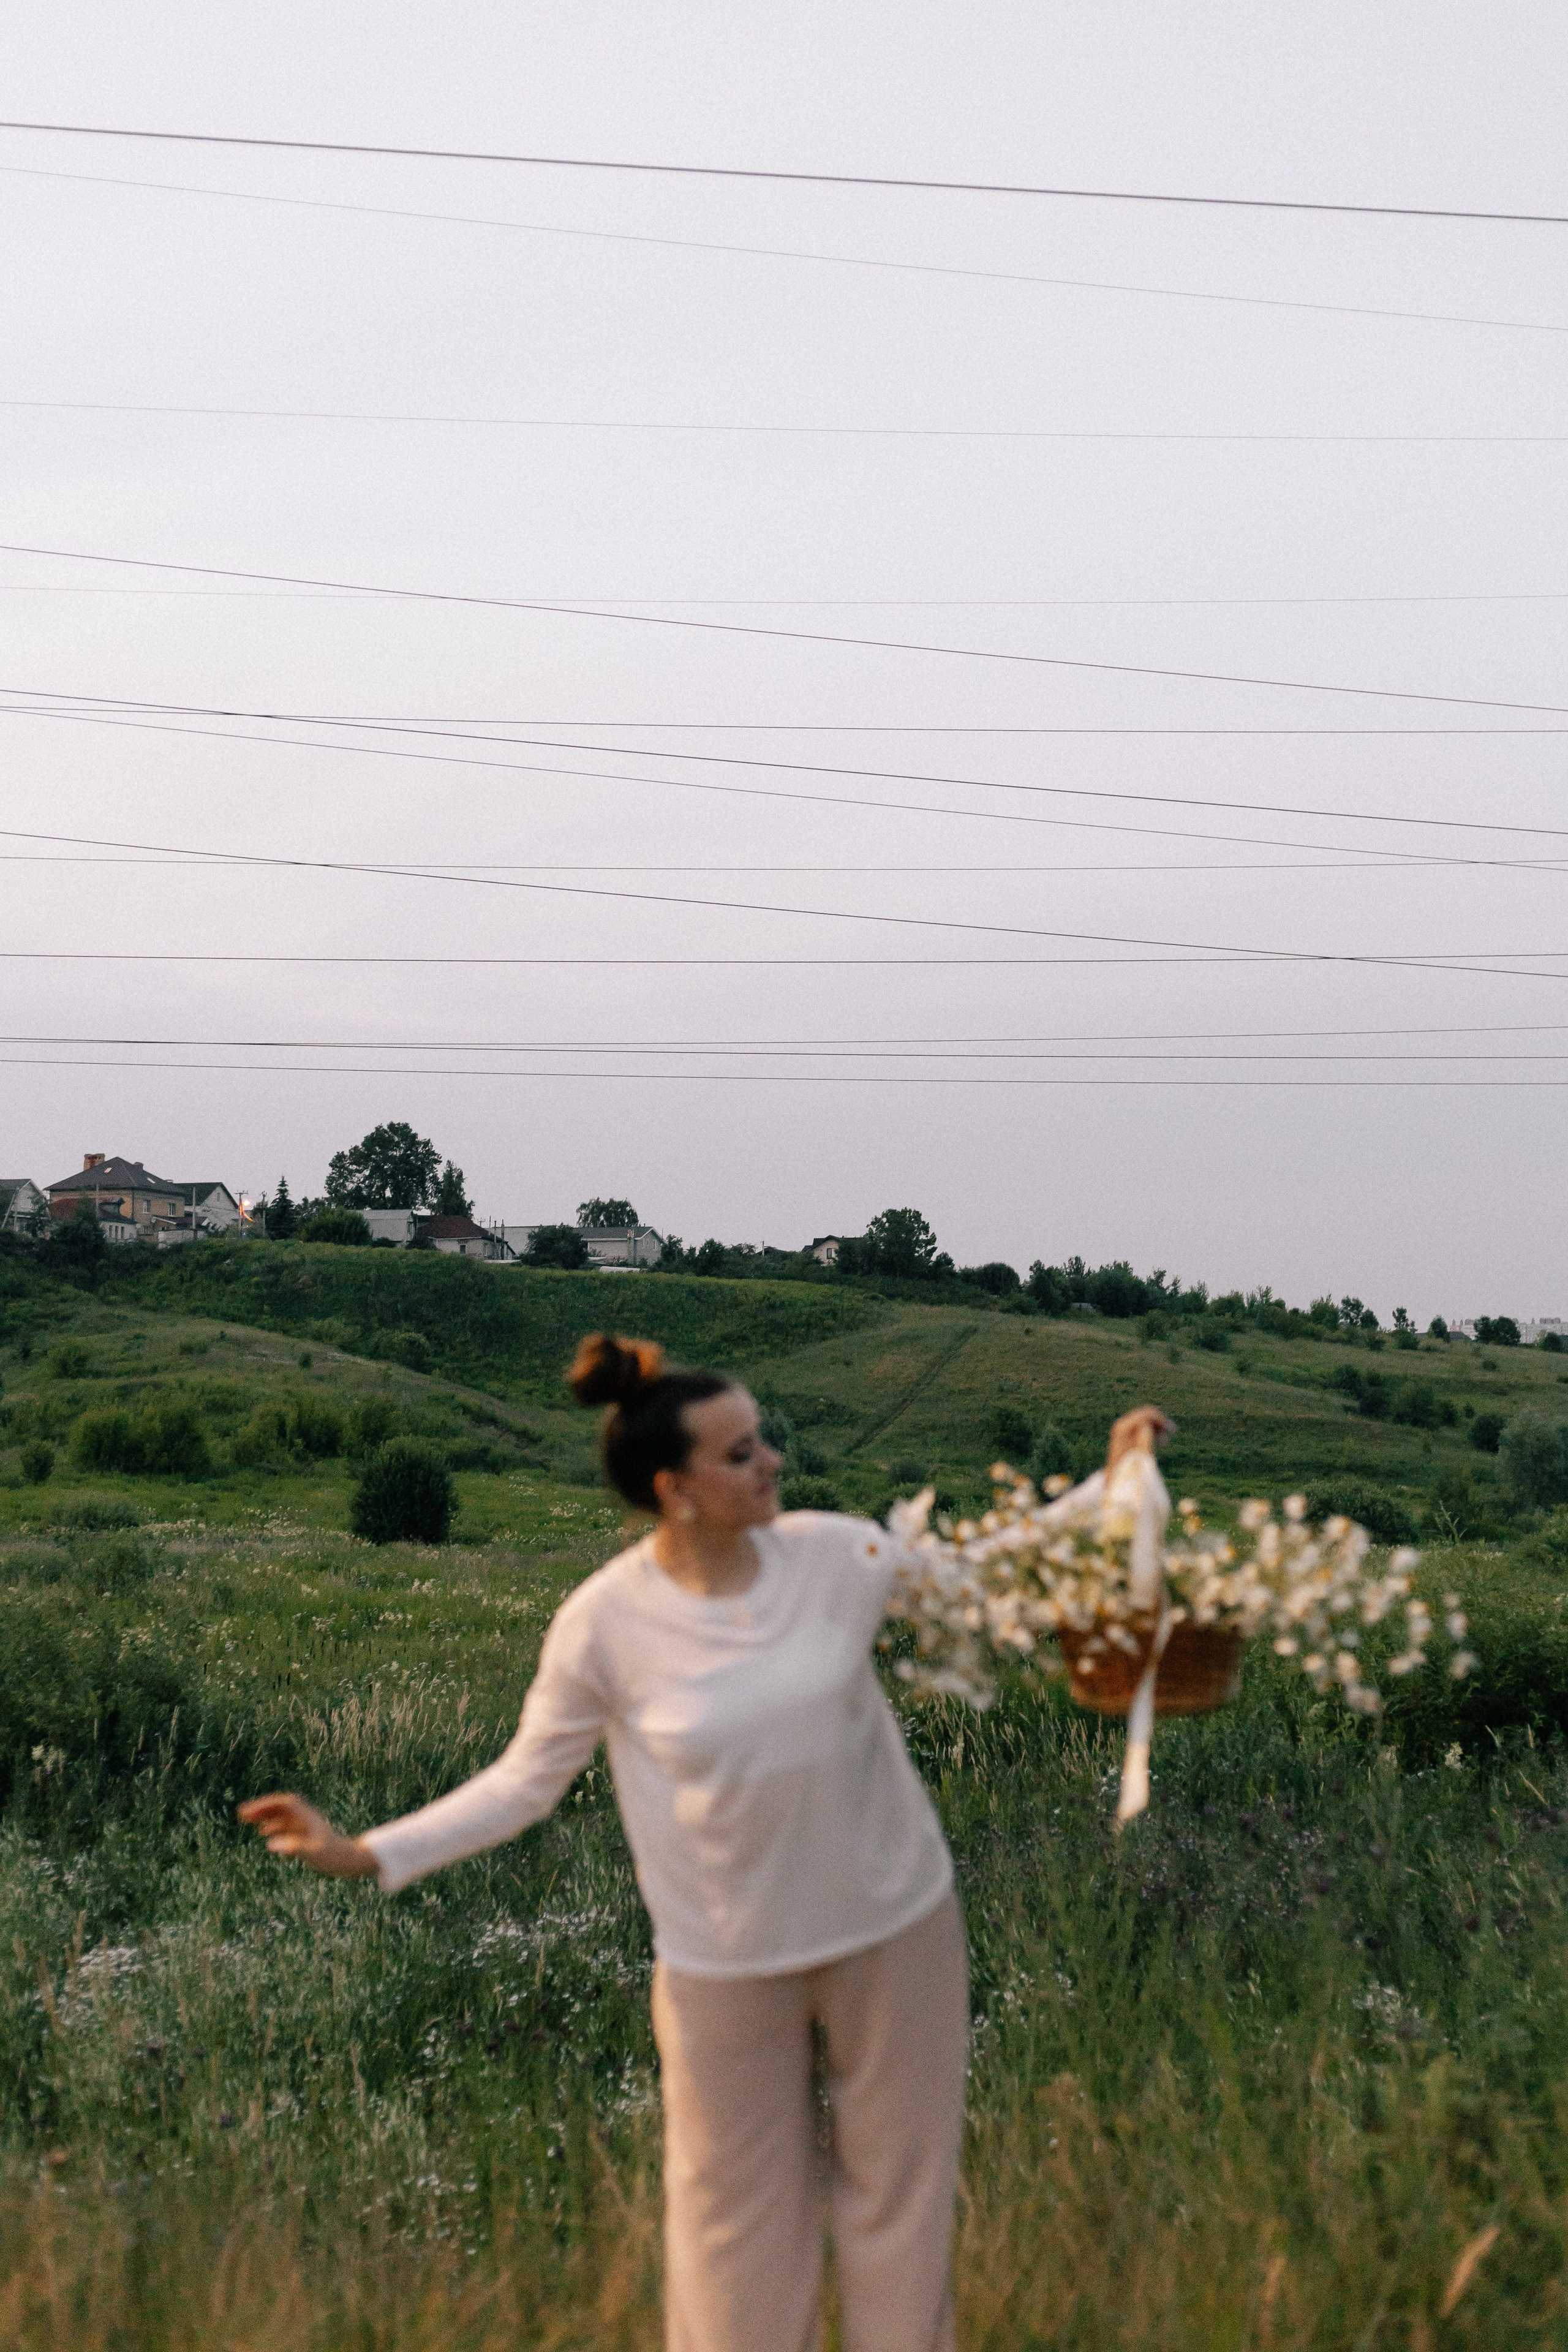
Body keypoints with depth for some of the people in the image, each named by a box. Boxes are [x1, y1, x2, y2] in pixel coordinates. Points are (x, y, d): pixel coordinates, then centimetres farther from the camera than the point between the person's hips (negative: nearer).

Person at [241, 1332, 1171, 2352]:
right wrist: (366, 1854, -14)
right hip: (729, 1960, -2)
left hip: (896, 1923, 2)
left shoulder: (837, 1553, -10)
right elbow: (528, 1778, -6)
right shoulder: (606, 1624, -16)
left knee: (902, 2185, 15)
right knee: (738, 2206, 12)